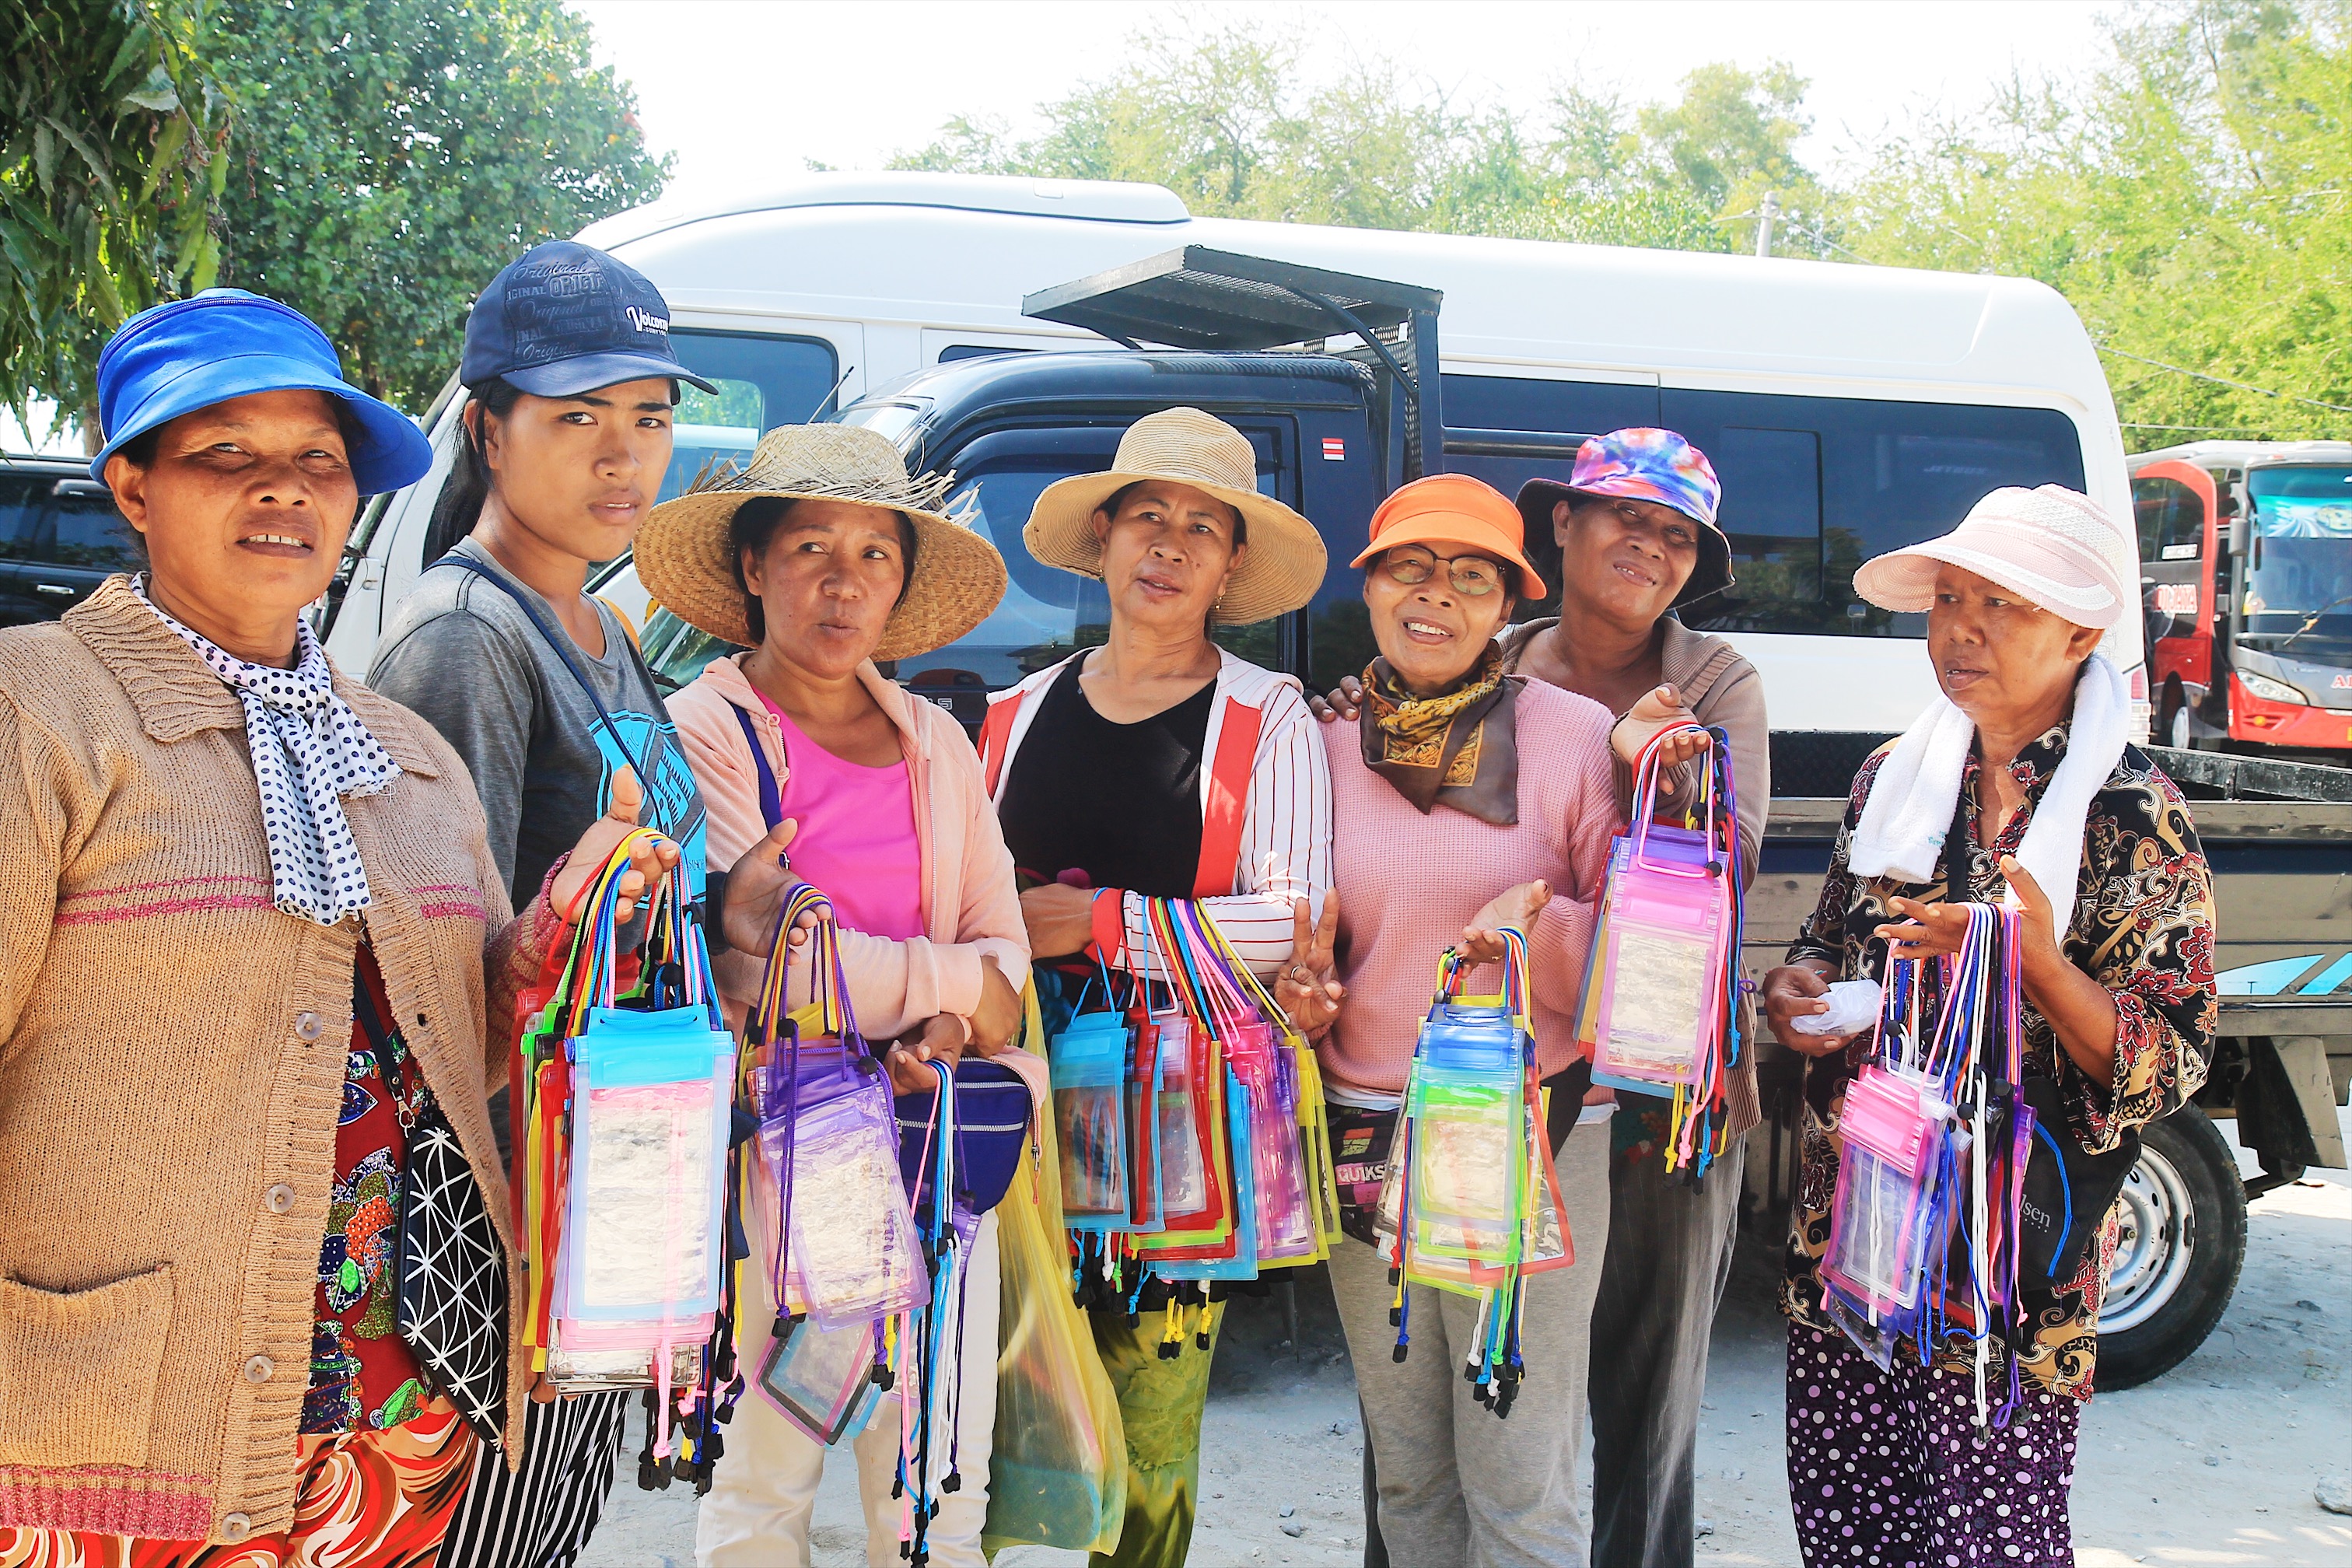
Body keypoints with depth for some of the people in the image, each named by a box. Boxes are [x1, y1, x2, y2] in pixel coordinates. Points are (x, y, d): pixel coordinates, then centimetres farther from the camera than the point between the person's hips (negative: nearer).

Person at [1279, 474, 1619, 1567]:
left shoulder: (1576, 735, -5)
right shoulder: (1329, 744, 5)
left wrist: (1543, 928, -22)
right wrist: (1302, 994, -4)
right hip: (1364, 1141, 4)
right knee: (1408, 1476, 17)